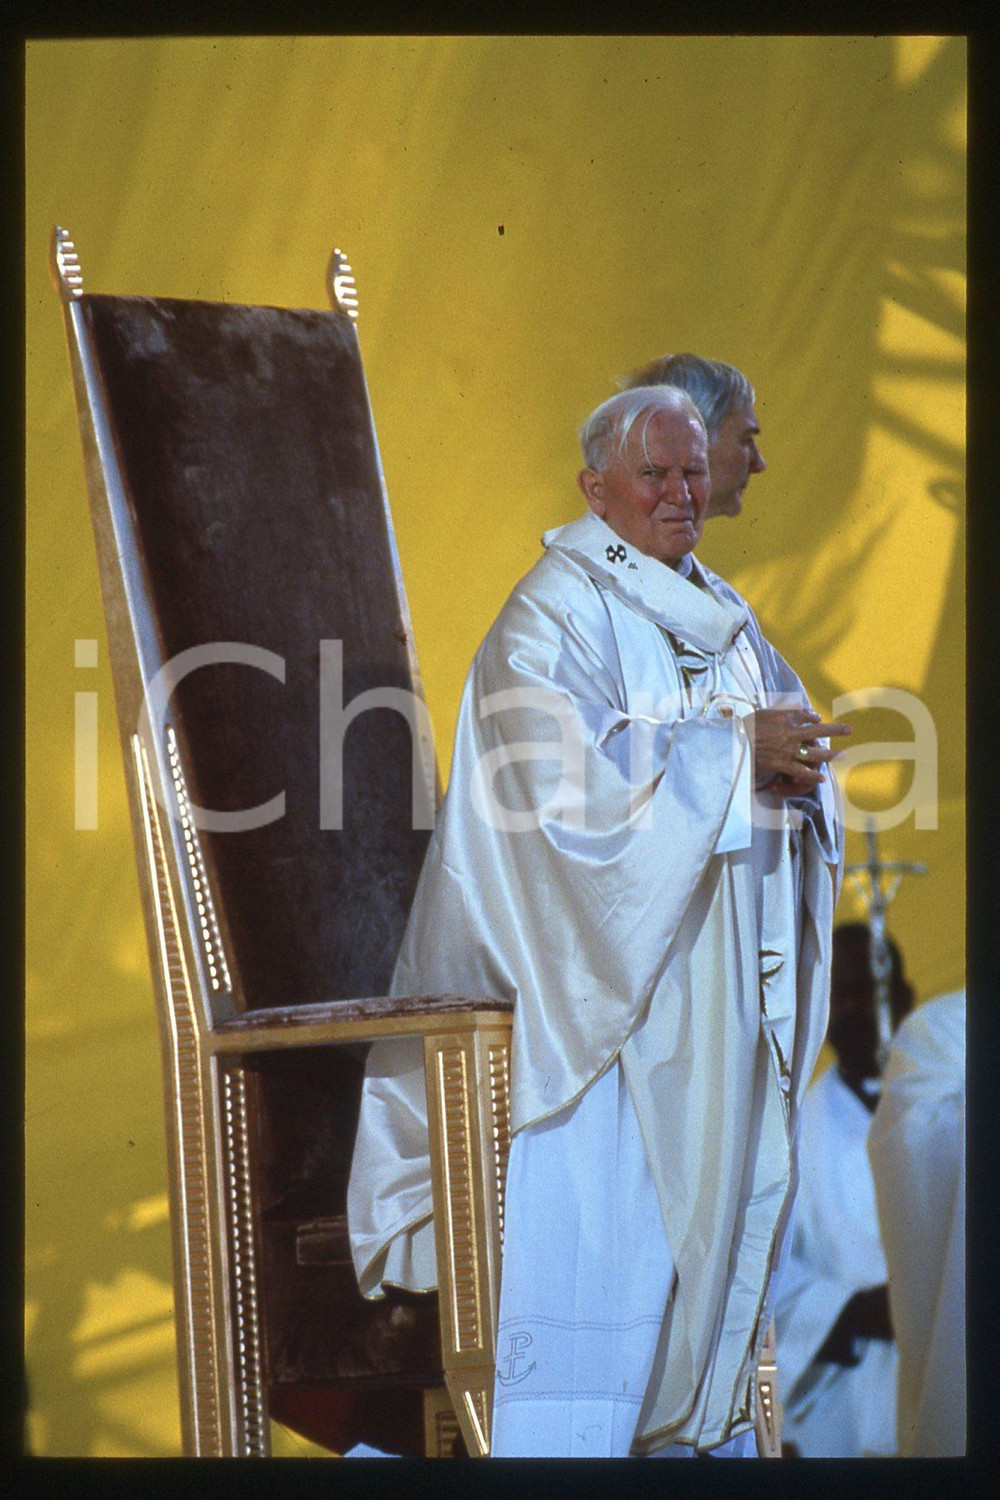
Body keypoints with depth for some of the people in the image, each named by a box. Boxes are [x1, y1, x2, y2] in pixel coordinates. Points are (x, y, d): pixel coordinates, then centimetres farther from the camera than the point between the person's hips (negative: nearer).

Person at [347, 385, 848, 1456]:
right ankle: (561, 1440, -8)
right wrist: (734, 753, -19)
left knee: (721, 1201, 9)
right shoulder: (555, 613, -7)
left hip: (719, 986, 8)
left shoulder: (722, 620, 17)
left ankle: (699, 1427, 17)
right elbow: (569, 771, -19)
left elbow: (793, 741, 16)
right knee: (592, 1213, -11)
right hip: (608, 966, -8)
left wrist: (791, 765, -8)